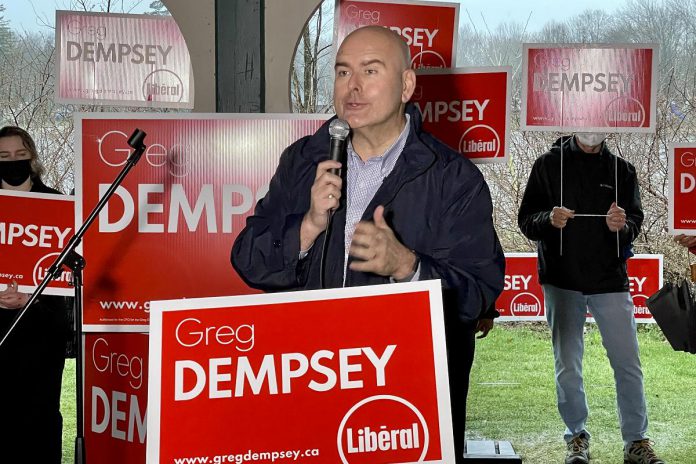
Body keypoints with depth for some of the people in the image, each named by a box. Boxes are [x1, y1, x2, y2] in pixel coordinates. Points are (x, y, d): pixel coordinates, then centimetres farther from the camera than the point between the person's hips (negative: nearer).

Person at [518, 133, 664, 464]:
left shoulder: (621, 169, 5)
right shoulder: (549, 164, 2)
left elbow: (635, 222, 4)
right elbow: (526, 219, 0)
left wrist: (621, 226, -19)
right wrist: (549, 219, -21)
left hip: (610, 281, 1)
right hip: (562, 282, -1)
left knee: (628, 364, 0)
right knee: (567, 366, 5)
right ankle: (577, 437, 20)